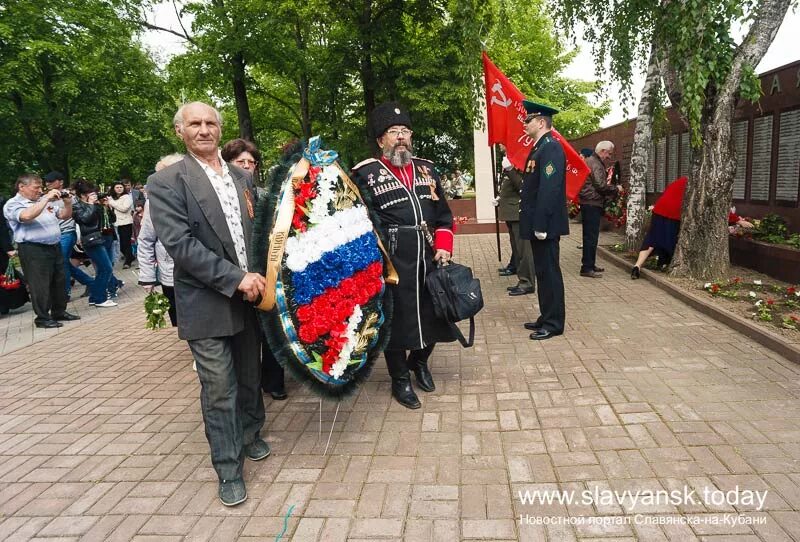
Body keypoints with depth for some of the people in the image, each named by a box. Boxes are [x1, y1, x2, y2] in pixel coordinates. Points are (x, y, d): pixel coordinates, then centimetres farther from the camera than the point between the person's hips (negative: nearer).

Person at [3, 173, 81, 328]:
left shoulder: (44, 201, 15)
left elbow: (64, 215, 19)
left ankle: (59, 312, 26)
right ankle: (42, 318, 7)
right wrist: (46, 199, -25)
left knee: (59, 282, 13)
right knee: (40, 285, -2)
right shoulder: (12, 204, -7)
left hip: (55, 247, 8)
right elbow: (27, 216, -28)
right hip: (34, 250, -7)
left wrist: (67, 202, 0)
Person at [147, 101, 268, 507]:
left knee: (250, 377, 19)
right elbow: (179, 243, -17)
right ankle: (229, 470, 18)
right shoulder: (165, 182, -8)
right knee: (219, 389, 3)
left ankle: (250, 435, 42)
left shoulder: (242, 176, 9)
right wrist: (235, 279, -21)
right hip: (207, 304, -5)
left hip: (250, 294, 5)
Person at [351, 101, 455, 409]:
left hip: (430, 259, 5)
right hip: (392, 264, -5)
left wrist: (443, 246, 4)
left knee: (432, 313, 13)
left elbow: (443, 213, 15)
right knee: (396, 318, 3)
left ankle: (419, 362, 39)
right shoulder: (365, 174, -3)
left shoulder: (427, 169, 13)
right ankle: (400, 379, 22)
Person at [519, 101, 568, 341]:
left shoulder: (551, 148, -14)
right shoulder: (539, 148, 16)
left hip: (545, 224, -10)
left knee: (549, 272, -2)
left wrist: (541, 225, -23)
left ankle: (553, 324, 8)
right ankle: (547, 318, 26)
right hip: (537, 223, 10)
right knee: (543, 271, 15)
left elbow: (549, 189, -22)